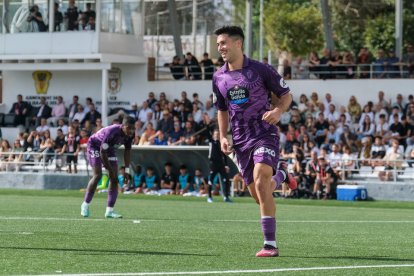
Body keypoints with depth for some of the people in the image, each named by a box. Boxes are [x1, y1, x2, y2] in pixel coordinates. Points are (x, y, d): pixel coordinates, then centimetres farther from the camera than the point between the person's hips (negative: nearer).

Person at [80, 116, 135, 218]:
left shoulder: (130, 134, -17)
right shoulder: (111, 132, -39)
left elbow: (127, 151, -2)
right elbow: (103, 152, -31)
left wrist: (126, 170, -5)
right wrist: (110, 169, -24)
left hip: (109, 147, 7)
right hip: (95, 145, -7)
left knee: (114, 178, -4)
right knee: (98, 175, -20)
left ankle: (109, 211, -1)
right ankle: (85, 205, -5)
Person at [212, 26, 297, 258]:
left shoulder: (260, 70, -7)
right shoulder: (219, 78, 8)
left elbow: (286, 95, 1)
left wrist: (278, 110, -20)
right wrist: (223, 137, 8)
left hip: (265, 135, -6)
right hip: (241, 141, 6)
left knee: (260, 182, -25)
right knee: (259, 196, 8)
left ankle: (271, 244, -21)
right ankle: (280, 175, 44)